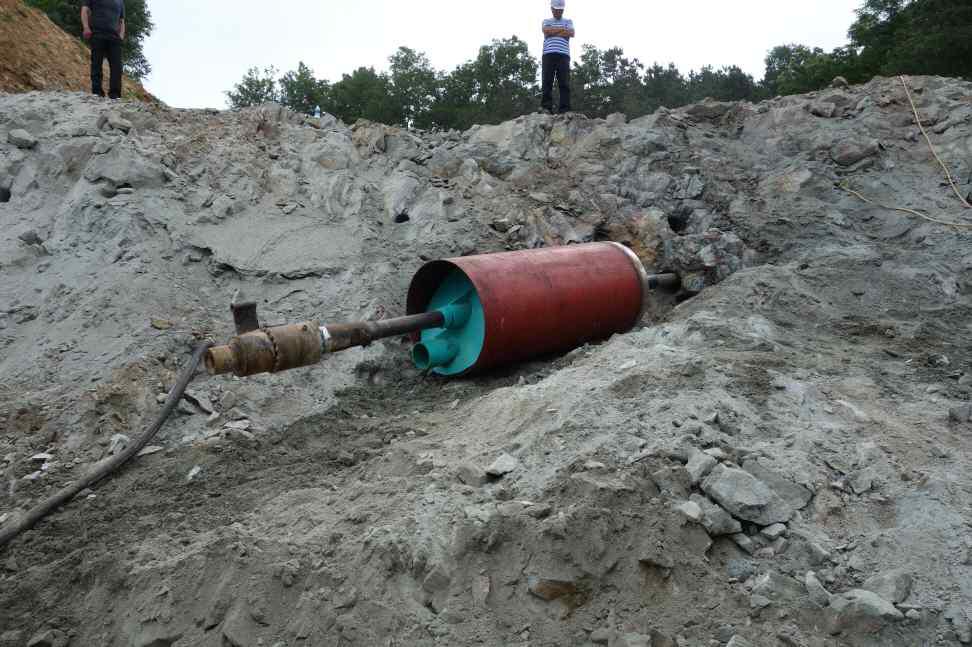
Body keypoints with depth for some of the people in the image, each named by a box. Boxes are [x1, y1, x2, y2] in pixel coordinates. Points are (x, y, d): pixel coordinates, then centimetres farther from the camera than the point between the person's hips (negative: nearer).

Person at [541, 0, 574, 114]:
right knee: (547, 81, -11)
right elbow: (546, 31, 0)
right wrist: (562, 29, 3)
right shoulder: (546, 21, 23)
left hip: (563, 54, 0)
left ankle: (565, 110, -16)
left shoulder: (568, 21, 24)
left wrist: (553, 32, 3)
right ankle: (546, 108, -17)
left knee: (564, 82, -9)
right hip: (549, 54, 0)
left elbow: (571, 33, 3)